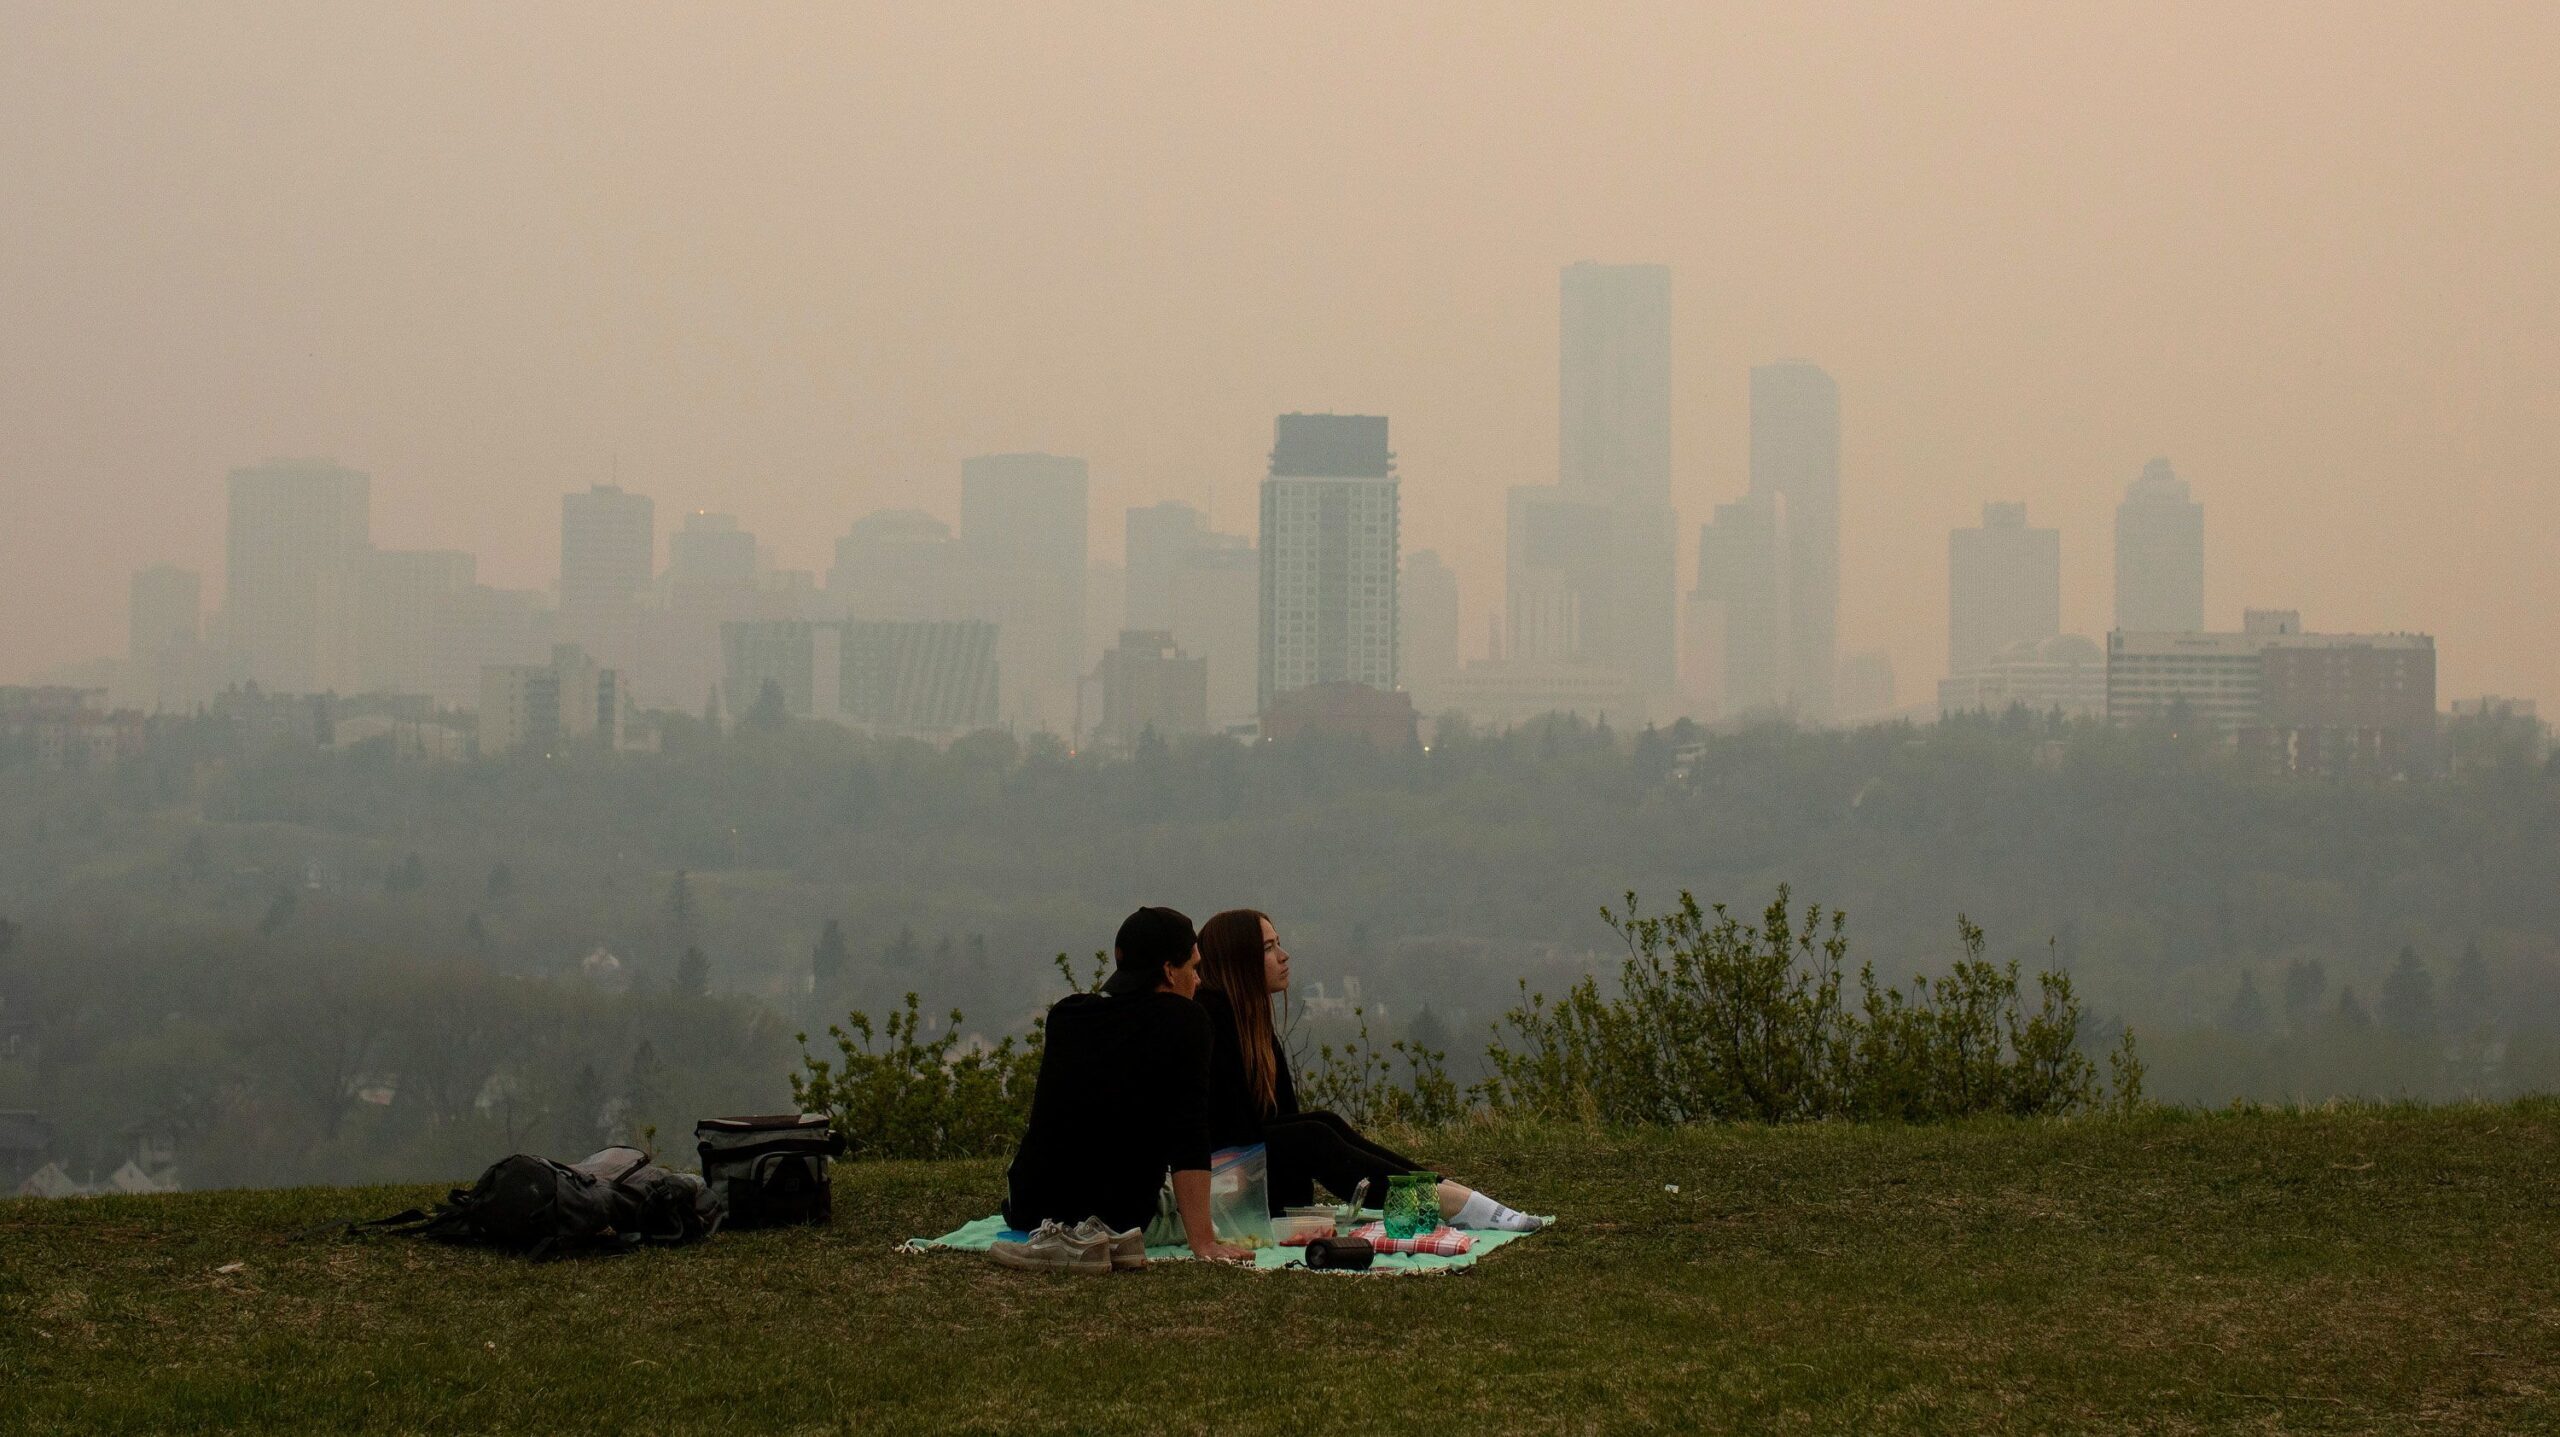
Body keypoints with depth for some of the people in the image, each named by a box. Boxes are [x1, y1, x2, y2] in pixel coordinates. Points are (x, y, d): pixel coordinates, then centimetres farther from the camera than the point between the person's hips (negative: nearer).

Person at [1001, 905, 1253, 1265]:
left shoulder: (1063, 1014, 5)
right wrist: (1203, 1242, -18)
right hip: (1117, 1213, -2)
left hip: (1028, 1208, 2)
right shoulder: (1185, 1021, -10)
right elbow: (1190, 1139, -18)